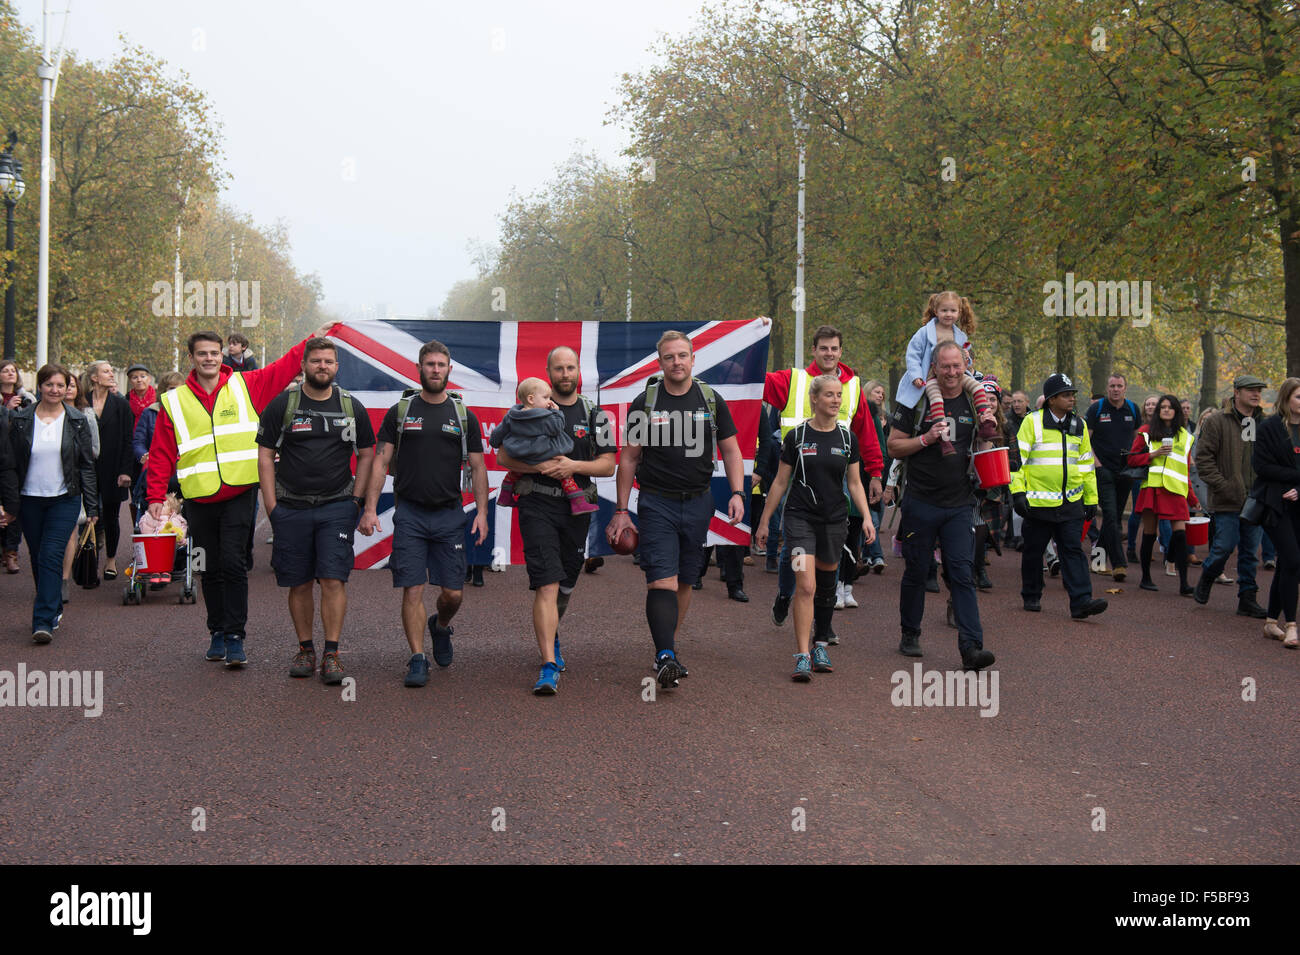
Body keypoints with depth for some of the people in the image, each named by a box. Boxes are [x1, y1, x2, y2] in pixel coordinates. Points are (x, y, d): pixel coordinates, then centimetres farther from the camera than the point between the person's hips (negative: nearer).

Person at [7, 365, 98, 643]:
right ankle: (54, 609, 28)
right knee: (37, 558, 10)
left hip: (64, 499, -2)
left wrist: (92, 506, 1)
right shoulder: (21, 420, 2)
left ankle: (44, 621, -16)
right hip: (31, 499, 2)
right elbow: (12, 463, 5)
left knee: (51, 556, -13)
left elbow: (87, 466, 4)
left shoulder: (77, 421, 1)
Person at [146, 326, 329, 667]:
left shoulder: (245, 386, 5)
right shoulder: (174, 401, 5)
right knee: (211, 570, 10)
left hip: (239, 495, -2)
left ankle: (235, 638, -5)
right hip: (199, 501, 2)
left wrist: (312, 341, 3)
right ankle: (218, 633, 24)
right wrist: (156, 496, 2)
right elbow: (161, 454, 7)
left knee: (233, 564, -10)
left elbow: (284, 368, 10)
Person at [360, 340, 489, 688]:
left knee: (453, 593, 2)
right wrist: (370, 509, -6)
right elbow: (380, 462, 3)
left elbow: (477, 467, 8)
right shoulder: (400, 412, 5)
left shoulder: (463, 416, 7)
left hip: (450, 514, 1)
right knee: (413, 589, -6)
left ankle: (440, 626, 35)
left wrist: (481, 512, -2)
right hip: (410, 513, -1)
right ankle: (417, 660, 2)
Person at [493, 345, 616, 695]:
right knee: (546, 585, -14)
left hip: (576, 508, 3)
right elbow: (504, 456, 0)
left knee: (565, 585, 15)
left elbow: (608, 465, 5)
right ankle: (549, 667, -18)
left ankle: (550, 637, 44)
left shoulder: (594, 414, 9)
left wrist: (574, 465, -13)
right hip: (537, 505, -3)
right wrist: (541, 466, -15)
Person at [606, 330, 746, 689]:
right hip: (656, 502, -3)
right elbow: (629, 458, 5)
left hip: (698, 502, 3)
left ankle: (669, 646, 25)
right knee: (661, 580, -14)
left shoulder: (711, 401, 6)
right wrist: (621, 511, 2)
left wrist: (737, 493, -6)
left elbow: (731, 451, 9)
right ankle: (665, 658, -23)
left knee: (685, 581, 9)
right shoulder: (644, 403, 1)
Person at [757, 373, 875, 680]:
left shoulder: (847, 439, 6)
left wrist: (866, 517, -1)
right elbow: (780, 482, 4)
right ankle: (802, 656, -15)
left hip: (835, 520, 3)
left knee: (826, 585, 11)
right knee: (806, 585, -15)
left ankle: (821, 644, 28)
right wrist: (764, 521, 6)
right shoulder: (796, 436, -2)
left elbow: (855, 484, 12)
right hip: (800, 517, -3)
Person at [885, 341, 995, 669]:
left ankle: (971, 647, -11)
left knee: (962, 574, -6)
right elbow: (894, 447, -2)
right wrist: (926, 438, -17)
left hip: (960, 504, 2)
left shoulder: (975, 402, 7)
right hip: (920, 502, -1)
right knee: (916, 571, 8)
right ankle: (910, 636, 25)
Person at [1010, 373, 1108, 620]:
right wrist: (1017, 492, -14)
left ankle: (1081, 601, -10)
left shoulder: (1079, 425, 11)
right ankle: (1031, 597, 23)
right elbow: (1017, 458, -7)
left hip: (1071, 502, 3)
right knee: (1034, 551, 8)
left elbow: (1086, 463, 18)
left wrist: (1091, 498, 17)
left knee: (1073, 549, -4)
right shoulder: (1032, 422, -4)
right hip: (1038, 502, -3)